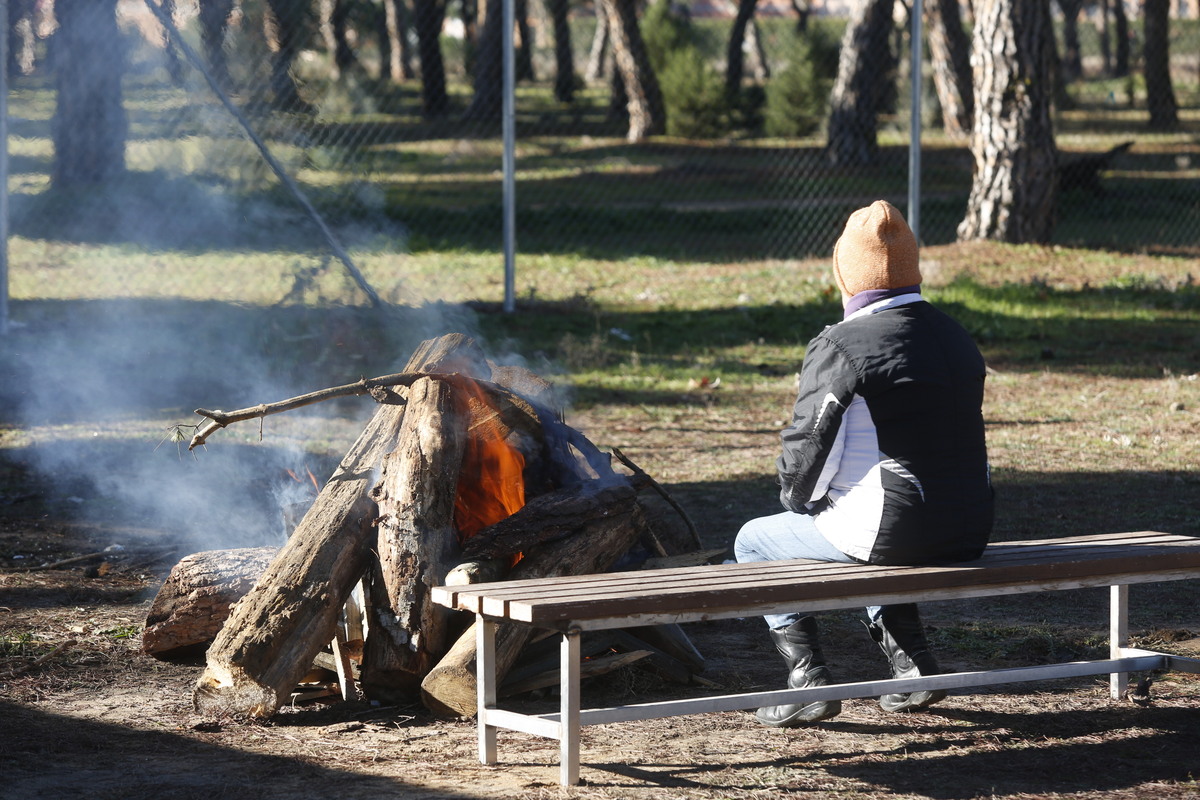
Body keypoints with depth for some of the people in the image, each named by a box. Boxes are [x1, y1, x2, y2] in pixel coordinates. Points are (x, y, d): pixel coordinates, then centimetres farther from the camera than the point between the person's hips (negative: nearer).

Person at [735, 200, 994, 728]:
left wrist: (798, 502, 10)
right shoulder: (956, 339, 12)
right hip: (968, 534, 7)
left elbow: (808, 443, -11)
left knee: (755, 541, 16)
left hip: (888, 529, -7)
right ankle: (911, 663, 27)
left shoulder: (839, 347, -11)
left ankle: (808, 679, 9)